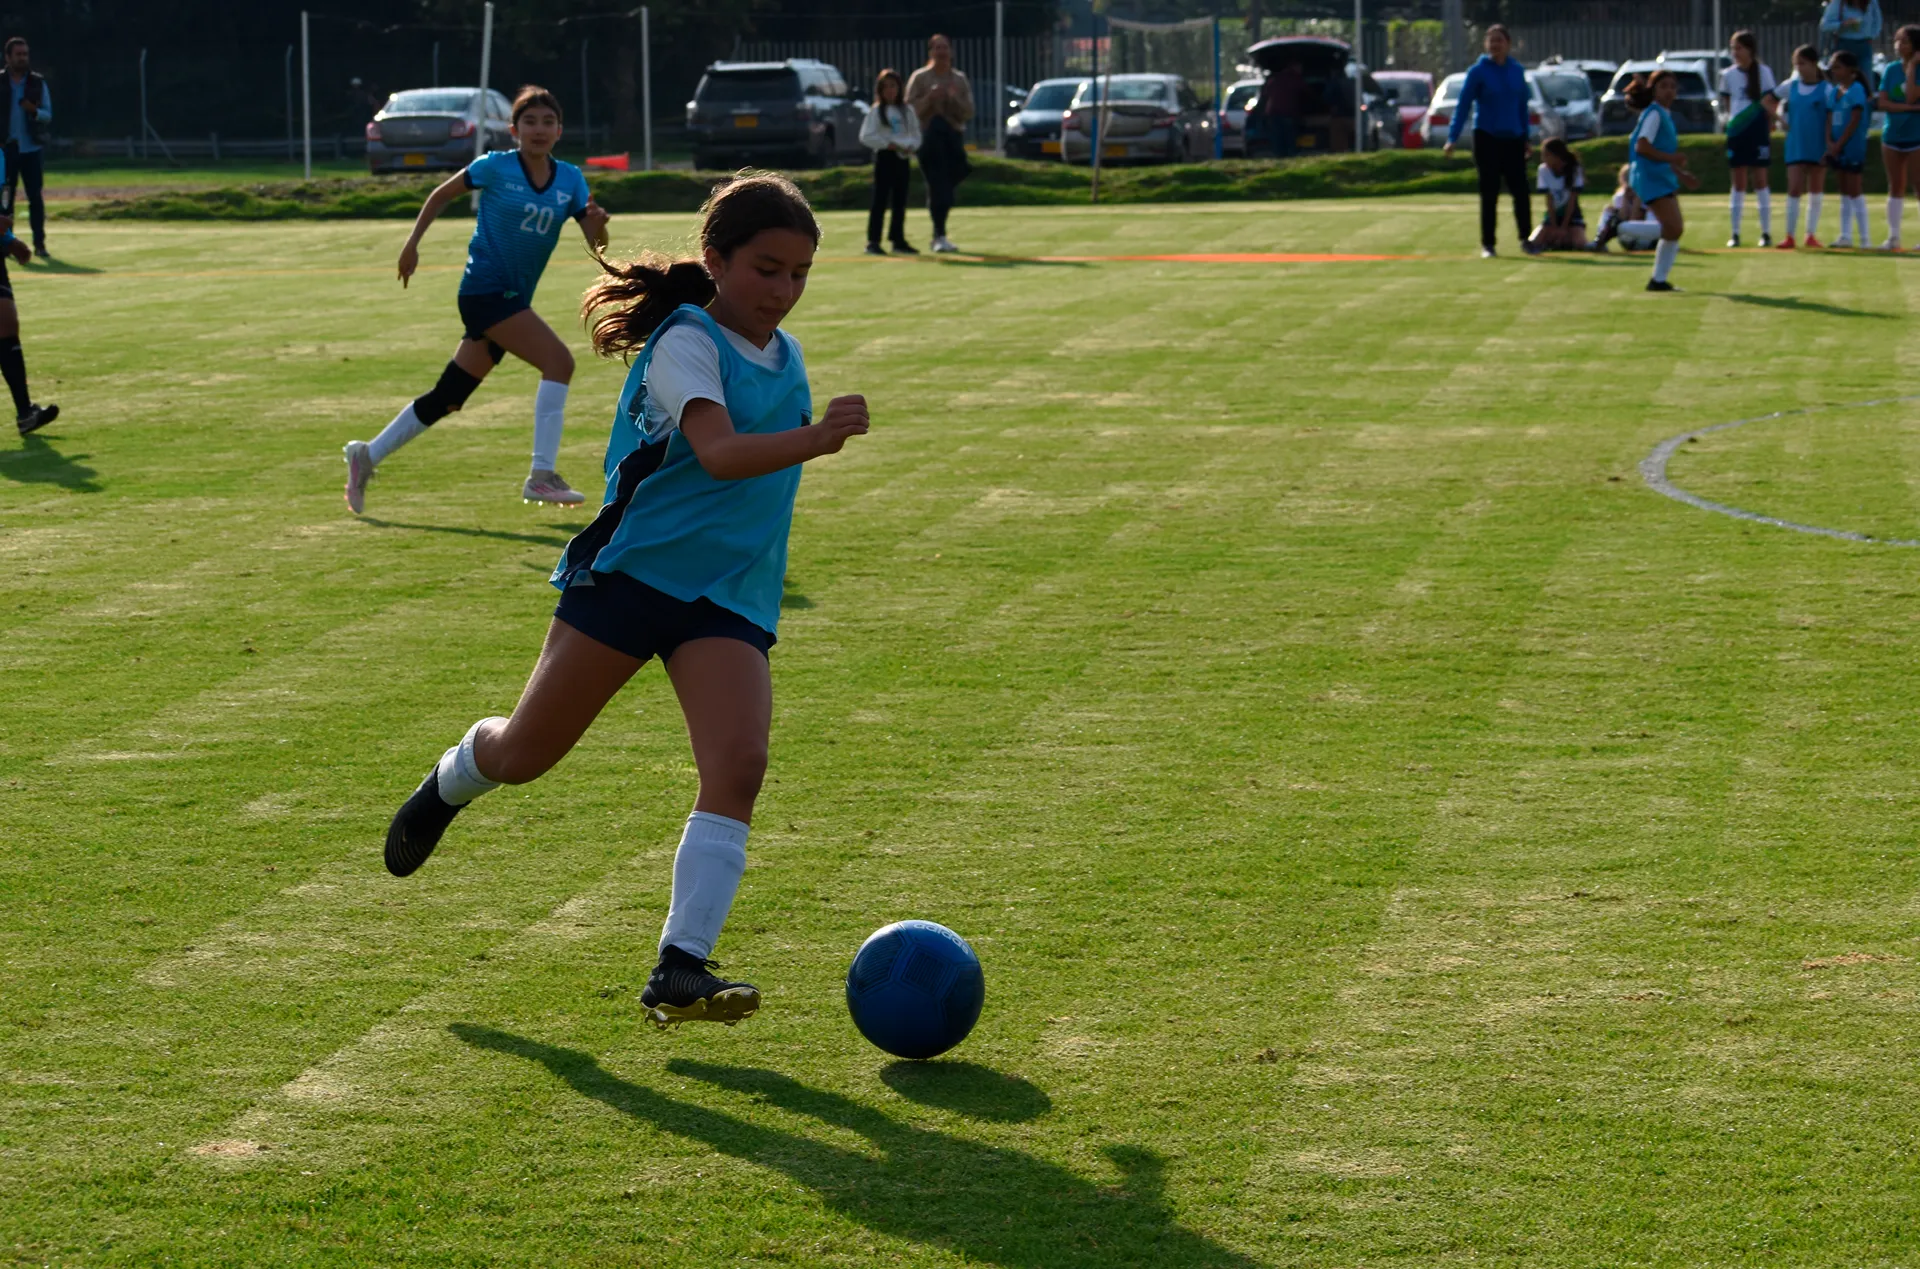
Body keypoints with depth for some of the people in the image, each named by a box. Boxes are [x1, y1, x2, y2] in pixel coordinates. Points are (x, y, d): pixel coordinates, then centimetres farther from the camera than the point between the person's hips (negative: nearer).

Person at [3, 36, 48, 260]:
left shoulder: (38, 82, 4)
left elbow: (48, 115, 3)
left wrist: (34, 111, -18)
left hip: (31, 149, 0)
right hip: (6, 149, 0)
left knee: (35, 196, -2)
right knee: (5, 197, 2)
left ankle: (39, 242, 1)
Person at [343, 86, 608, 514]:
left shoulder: (570, 180, 4)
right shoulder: (495, 168, -8)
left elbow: (595, 242, -2)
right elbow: (442, 195, 7)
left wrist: (597, 221, -23)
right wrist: (413, 243, 6)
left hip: (512, 300, 6)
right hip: (485, 288, -6)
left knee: (447, 398, 12)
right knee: (558, 361, -21)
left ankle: (367, 455, 27)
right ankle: (542, 475, -22)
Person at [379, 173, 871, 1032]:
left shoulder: (784, 357, 11)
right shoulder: (686, 343, -14)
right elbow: (718, 452, -32)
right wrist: (813, 439, -46)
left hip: (730, 600, 5)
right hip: (629, 572, -5)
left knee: (737, 766, -18)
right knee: (525, 756, 5)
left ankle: (681, 968, -20)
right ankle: (452, 782, 42)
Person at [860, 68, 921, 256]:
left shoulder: (907, 112, 11)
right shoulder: (876, 111, -2)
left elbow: (916, 135, 13)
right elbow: (866, 136, -9)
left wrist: (910, 146, -7)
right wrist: (887, 144, -15)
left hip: (902, 158, 5)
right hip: (884, 157, -5)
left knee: (900, 202, 9)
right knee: (880, 201, -7)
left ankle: (898, 239, 17)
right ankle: (873, 242, -7)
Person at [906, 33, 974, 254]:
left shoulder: (960, 80, 12)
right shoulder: (919, 78, 3)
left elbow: (968, 113, 5)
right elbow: (910, 110, -2)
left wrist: (954, 98, -12)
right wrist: (930, 97, -16)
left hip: (954, 136, 3)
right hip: (929, 135, -3)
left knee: (946, 188, 6)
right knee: (938, 188, -13)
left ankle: (938, 235, 20)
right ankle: (940, 236, -14)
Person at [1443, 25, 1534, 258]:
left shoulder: (1517, 71, 6)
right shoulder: (1478, 71, -5)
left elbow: (1522, 106, 14)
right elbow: (1463, 105, -6)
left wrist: (1526, 139, 14)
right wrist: (1453, 137, -12)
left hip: (1513, 139, 3)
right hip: (1487, 138, -3)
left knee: (1521, 190, -1)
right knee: (1489, 193, 0)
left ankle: (1525, 238, 9)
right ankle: (1487, 244, 7)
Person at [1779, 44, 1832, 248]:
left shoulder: (1825, 89, -5)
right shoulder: (1791, 87, 4)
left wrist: (1829, 148, -11)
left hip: (1818, 148, -2)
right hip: (1795, 146, 2)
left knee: (1816, 191, 7)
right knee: (1794, 190, -5)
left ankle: (1811, 235, 14)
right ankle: (1790, 236, -6)